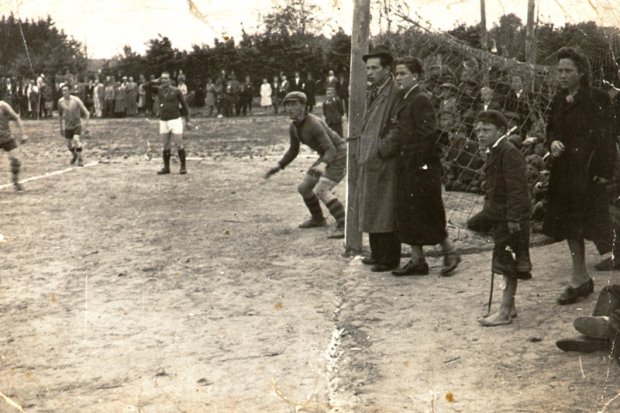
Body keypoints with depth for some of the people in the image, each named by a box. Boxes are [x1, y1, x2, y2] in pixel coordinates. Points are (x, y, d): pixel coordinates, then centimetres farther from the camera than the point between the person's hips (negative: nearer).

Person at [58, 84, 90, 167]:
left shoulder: (76, 100, -19)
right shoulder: (61, 101, -7)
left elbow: (86, 113, -16)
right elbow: (60, 115, 9)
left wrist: (86, 125, -21)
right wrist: (61, 128, 13)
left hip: (77, 124, -4)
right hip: (68, 126, 4)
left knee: (76, 140, -25)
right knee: (69, 144, 12)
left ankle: (80, 159, -10)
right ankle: (74, 155, 45)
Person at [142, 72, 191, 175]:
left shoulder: (176, 91, -2)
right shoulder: (159, 89, 7)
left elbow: (184, 105, 3)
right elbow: (145, 86, 5)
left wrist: (187, 120, 0)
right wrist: (157, 81, 1)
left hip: (175, 120, -4)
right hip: (163, 121, 4)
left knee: (179, 145, -4)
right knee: (165, 146, 9)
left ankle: (183, 166, 6)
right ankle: (166, 167, 17)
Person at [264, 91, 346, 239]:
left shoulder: (314, 124, -30)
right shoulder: (293, 128, -1)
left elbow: (331, 150, -34)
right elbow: (293, 150, 14)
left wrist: (322, 165, -54)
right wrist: (279, 166, 3)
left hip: (339, 156, -9)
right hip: (327, 157, 9)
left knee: (320, 191, -26)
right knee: (304, 188, 14)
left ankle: (343, 226, -23)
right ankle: (318, 219, 34)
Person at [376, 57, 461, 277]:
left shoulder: (421, 100, -14)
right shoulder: (402, 100, 13)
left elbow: (428, 135, -17)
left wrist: (418, 160, -16)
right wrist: (385, 148, 6)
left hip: (422, 167, -9)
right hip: (406, 167, 9)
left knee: (427, 213, -2)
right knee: (408, 213, 9)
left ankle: (450, 252, 14)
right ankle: (417, 260, 15)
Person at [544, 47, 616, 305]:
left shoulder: (598, 99, -10)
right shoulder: (559, 100, 10)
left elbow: (606, 137, -13)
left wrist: (605, 172, -18)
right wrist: (552, 142, -4)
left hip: (588, 173, -7)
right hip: (564, 172, 7)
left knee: (597, 227, -5)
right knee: (569, 225, 12)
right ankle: (580, 278, 23)